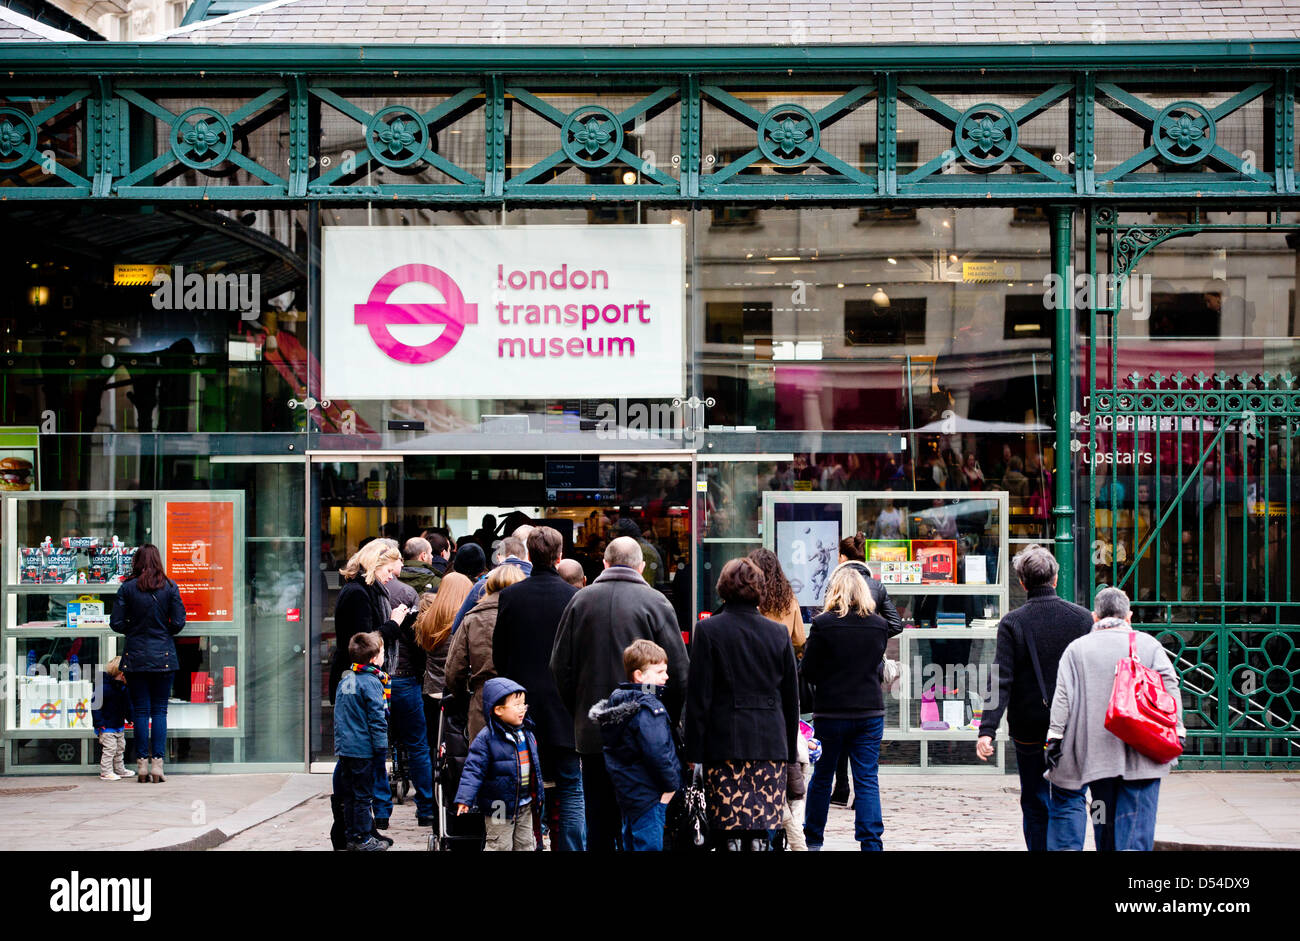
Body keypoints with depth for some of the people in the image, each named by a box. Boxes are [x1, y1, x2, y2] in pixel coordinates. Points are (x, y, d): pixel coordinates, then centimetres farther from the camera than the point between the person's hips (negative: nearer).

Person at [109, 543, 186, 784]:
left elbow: (116, 623, -4)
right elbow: (178, 623, -4)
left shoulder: (128, 588, -3)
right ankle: (157, 763, -2)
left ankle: (142, 764, 5)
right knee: (159, 710, 4)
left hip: (135, 656, 0)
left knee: (140, 710, 5)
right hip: (163, 656, 0)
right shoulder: (169, 587, -2)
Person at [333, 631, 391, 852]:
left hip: (345, 748, 7)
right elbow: (377, 719, -15)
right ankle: (362, 840, 5)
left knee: (350, 794, 13)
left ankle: (351, 837, 20)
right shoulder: (371, 682, -14)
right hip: (364, 749, -7)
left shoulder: (345, 680, 10)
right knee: (363, 795, 0)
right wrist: (381, 749, -11)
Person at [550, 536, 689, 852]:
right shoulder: (655, 603, -4)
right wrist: (669, 720, 6)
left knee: (599, 824, 8)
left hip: (592, 731, 3)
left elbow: (560, 666, 6)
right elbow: (678, 671, -6)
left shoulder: (580, 600, 4)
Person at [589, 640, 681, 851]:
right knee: (650, 844, -7)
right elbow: (657, 752, -27)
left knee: (632, 843, 18)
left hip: (627, 792, 10)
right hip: (648, 794, -10)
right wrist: (671, 784, -14)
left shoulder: (619, 701, 10)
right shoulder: (647, 709, -20)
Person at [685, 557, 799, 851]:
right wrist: (790, 750, 19)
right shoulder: (778, 633, 6)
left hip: (725, 742, -2)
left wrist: (694, 750, 1)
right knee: (761, 829, 4)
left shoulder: (708, 630, -2)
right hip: (771, 743, 2)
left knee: (727, 831, -1)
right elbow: (792, 697, 11)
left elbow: (698, 697, -3)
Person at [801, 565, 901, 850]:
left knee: (821, 777, 13)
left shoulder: (823, 624, -11)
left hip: (830, 712, -2)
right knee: (867, 781, 3)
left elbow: (809, 670, -6)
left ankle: (813, 840, 23)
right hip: (870, 711, 2)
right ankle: (871, 843, -3)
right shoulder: (879, 625, -1)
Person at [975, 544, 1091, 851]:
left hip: (1030, 729, -2)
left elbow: (1002, 681, -16)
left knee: (1036, 805, 9)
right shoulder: (1082, 617, -2)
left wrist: (987, 730, -18)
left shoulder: (1012, 623, -9)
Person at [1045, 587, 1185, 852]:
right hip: (1141, 756, -1)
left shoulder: (1077, 648, 7)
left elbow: (1062, 696, 0)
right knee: (1136, 820, -3)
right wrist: (1176, 733, 3)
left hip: (1096, 749, 1)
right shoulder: (1148, 644, 6)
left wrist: (1055, 737, 0)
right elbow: (1170, 689, 1)